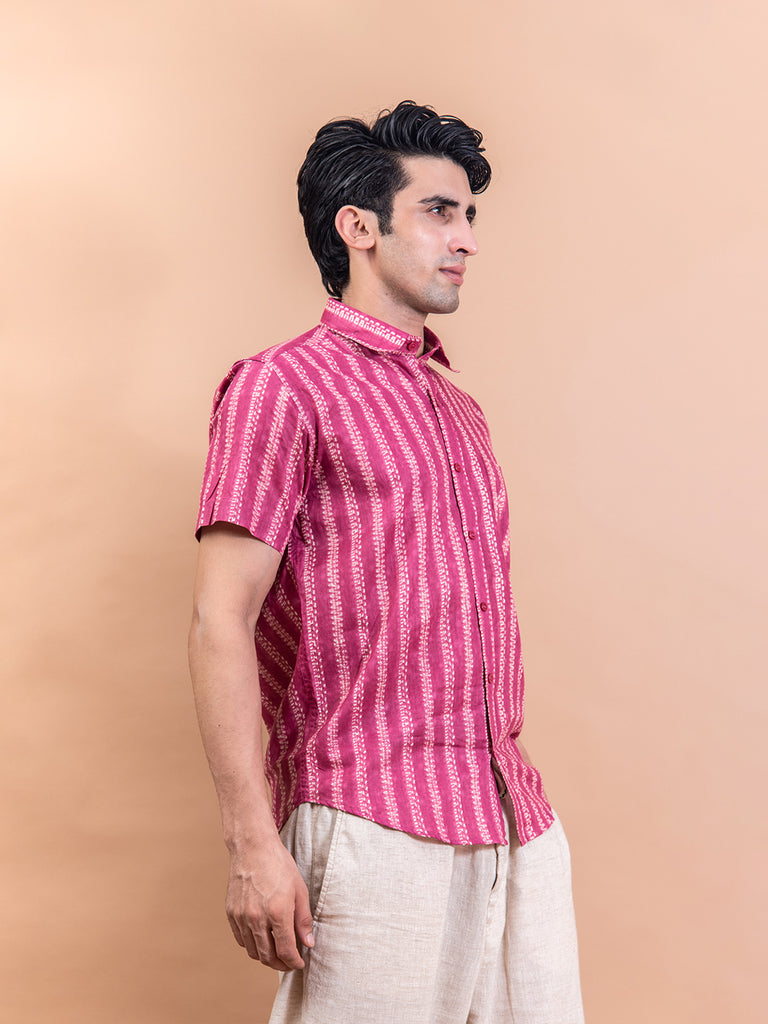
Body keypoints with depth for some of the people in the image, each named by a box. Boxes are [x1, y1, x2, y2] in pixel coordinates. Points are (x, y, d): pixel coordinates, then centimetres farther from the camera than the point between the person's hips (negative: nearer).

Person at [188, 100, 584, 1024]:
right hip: (375, 833, -7)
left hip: (520, 825, 7)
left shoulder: (457, 409, 19)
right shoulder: (281, 386, -4)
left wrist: (512, 768, 14)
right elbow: (220, 623, -11)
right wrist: (254, 844, -16)